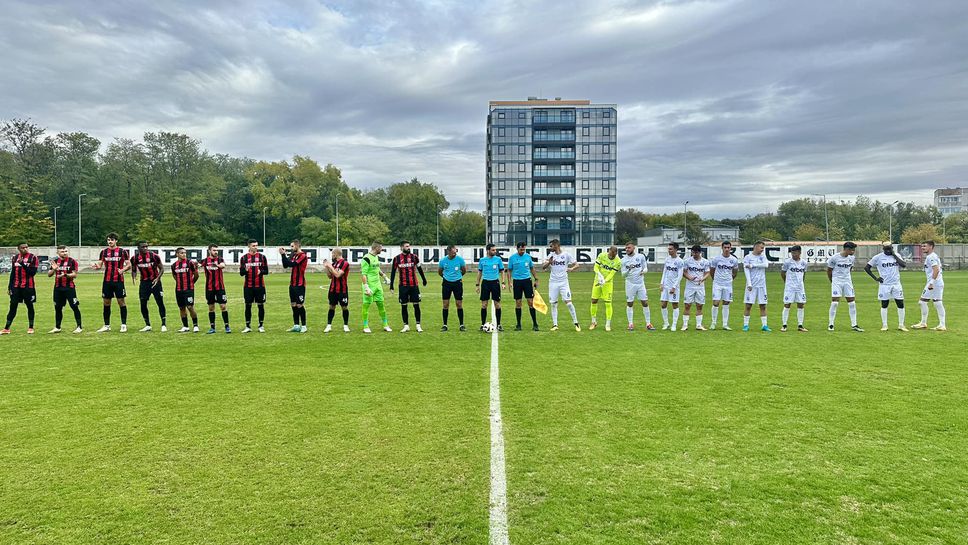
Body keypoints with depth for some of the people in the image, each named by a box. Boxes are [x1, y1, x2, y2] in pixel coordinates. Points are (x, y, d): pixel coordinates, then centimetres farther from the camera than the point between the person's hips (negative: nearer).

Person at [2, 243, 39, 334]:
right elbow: (12, 273, 13)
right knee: (13, 306, 4)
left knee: (29, 306, 4)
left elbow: (33, 272, -12)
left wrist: (23, 264, -20)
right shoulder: (15, 258, 9)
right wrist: (9, 286, 12)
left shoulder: (33, 258, -5)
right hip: (16, 286, 4)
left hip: (28, 286, -4)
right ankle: (6, 328, 7)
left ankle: (31, 327, 13)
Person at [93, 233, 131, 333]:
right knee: (106, 302, 7)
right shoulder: (104, 252, 9)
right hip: (107, 281, 3)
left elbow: (129, 265, -1)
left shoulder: (122, 251, 0)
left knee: (121, 301, -2)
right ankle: (106, 325, 16)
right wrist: (97, 266, -14)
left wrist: (122, 270, -20)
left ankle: (124, 325, 5)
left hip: (119, 281, -3)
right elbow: (100, 265, 9)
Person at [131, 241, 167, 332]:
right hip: (144, 282, 3)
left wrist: (158, 278, -18)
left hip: (155, 281, -3)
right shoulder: (135, 258, -3)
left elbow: (161, 268, -3)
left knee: (160, 303, -5)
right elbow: (134, 270, 12)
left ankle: (163, 325, 2)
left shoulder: (154, 256, -12)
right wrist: (134, 277, -10)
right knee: (143, 304, 1)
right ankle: (148, 325, 13)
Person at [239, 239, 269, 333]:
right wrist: (245, 270, -18)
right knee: (248, 305, 3)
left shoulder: (262, 257, 4)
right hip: (248, 286, 0)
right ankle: (248, 326, 11)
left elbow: (266, 271, 3)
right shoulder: (244, 257, 4)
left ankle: (261, 326, 11)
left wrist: (261, 271, -19)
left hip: (260, 285, 0)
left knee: (261, 305, 2)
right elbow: (241, 273, 3)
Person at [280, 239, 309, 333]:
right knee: (293, 305, 9)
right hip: (292, 284, 8)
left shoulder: (303, 255, -12)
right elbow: (285, 266, 12)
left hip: (300, 285, -8)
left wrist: (284, 255, -14)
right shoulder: (294, 255, 14)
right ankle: (296, 326, 15)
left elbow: (291, 264, -21)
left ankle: (304, 326, 3)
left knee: (299, 305, -5)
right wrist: (283, 255, 2)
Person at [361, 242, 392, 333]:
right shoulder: (367, 258, -15)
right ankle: (365, 327, 9)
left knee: (381, 304, 10)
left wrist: (384, 277, 26)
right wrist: (366, 287, -23)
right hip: (370, 285, -8)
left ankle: (385, 325, 18)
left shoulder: (376, 257, 12)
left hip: (378, 285, 8)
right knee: (366, 305, 0)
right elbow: (364, 274, -18)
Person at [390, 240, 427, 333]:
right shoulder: (396, 258, 0)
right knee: (403, 306, 4)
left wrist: (424, 279, 20)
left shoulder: (414, 257, 1)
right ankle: (406, 326, 13)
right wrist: (391, 285, 4)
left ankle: (418, 325, 8)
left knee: (416, 305, 0)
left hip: (414, 285, 0)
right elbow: (393, 272, 6)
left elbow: (419, 269, 13)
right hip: (403, 286, 0)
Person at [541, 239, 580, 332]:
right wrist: (549, 263, -18)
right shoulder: (551, 255, 7)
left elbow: (577, 265, 0)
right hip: (553, 282, 3)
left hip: (564, 282, -3)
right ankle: (555, 325, 10)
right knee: (553, 304, 3)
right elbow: (543, 267, 2)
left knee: (568, 302, -9)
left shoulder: (566, 255, -1)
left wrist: (572, 269, -21)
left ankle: (576, 323, 1)